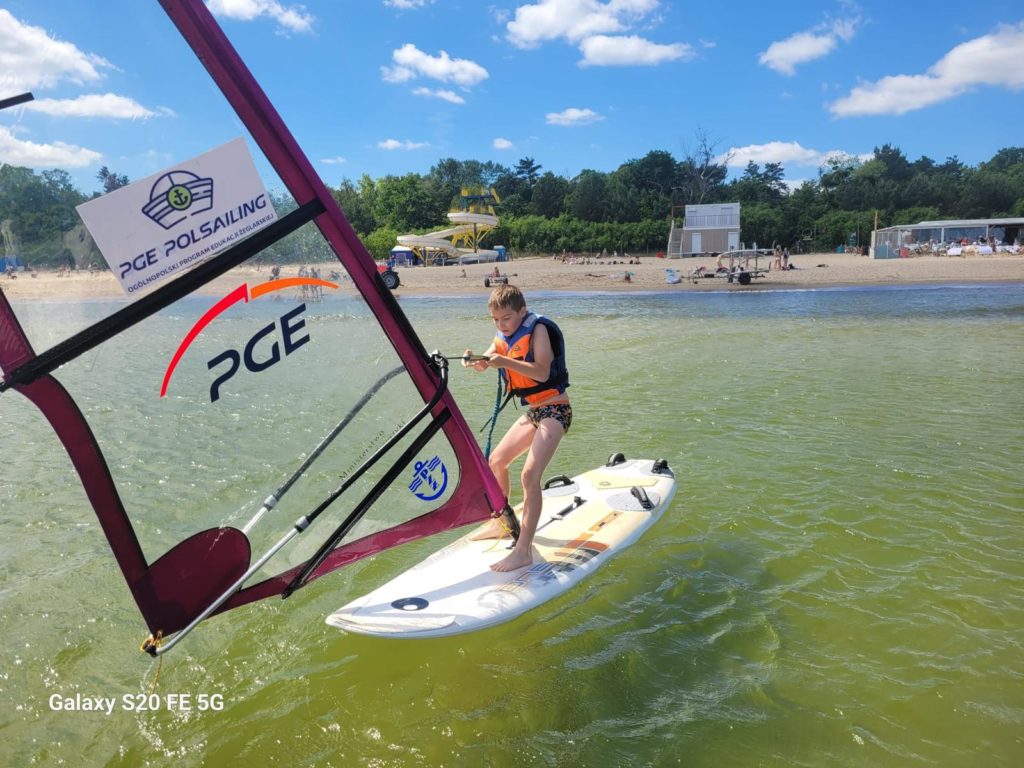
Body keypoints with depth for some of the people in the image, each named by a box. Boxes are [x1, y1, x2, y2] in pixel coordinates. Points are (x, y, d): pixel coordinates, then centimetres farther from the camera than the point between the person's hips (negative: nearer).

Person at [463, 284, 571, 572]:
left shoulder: (538, 329, -15)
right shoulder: (504, 336, 9)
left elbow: (542, 372, -27)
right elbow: (485, 363, -2)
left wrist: (505, 362, -36)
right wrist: (474, 360, -25)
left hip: (555, 410, -9)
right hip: (533, 412, 9)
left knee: (529, 475, -22)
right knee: (496, 461, 15)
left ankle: (523, 552, -20)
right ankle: (501, 523, 33)